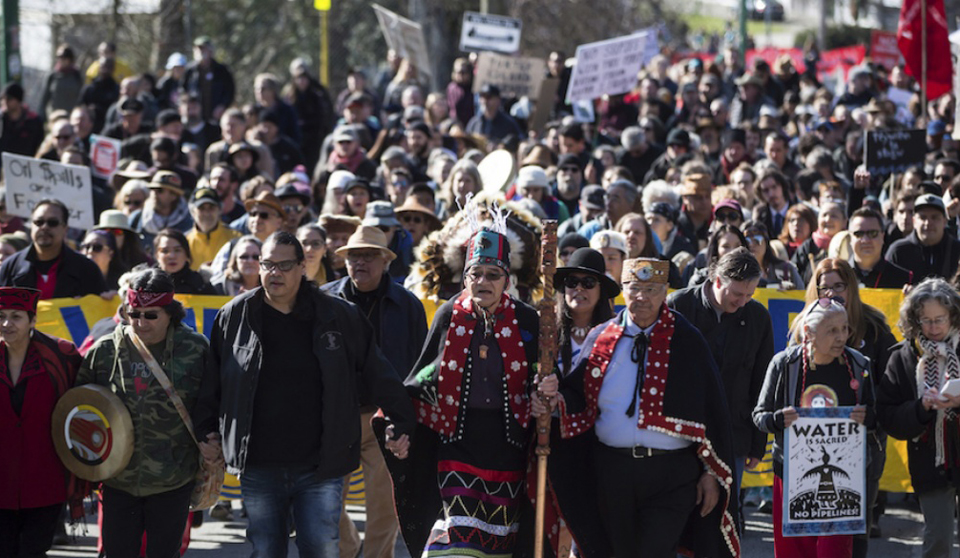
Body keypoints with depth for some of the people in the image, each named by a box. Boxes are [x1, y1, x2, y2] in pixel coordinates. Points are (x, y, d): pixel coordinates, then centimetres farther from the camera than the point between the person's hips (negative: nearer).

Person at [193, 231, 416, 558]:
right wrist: (206, 429, 11)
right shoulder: (234, 317, 4)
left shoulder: (338, 316, 1)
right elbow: (211, 380, 14)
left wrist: (401, 424, 7)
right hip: (258, 467, 2)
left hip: (319, 467, -1)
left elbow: (377, 373, 7)